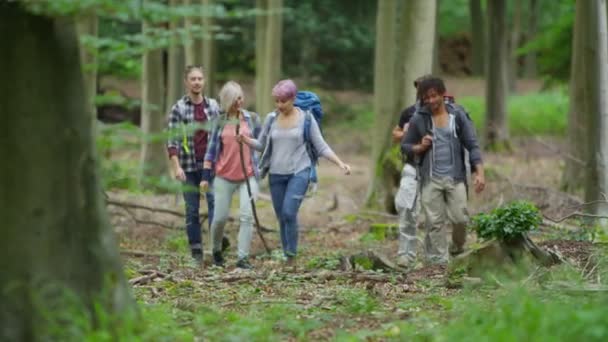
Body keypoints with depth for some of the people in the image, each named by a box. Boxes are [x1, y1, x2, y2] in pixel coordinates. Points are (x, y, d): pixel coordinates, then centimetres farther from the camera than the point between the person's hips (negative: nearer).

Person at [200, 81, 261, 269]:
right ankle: (216, 251, 27)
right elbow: (212, 148, 4)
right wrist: (206, 176, 0)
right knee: (220, 217, 2)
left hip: (248, 176, 0)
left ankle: (243, 257, -9)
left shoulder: (252, 118, 4)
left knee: (247, 216, -12)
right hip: (224, 176, 0)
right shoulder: (220, 121, 2)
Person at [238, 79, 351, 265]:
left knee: (289, 212, -20)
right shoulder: (271, 119, 4)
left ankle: (291, 255, -11)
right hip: (276, 174, 4)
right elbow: (261, 145, 10)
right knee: (282, 217, 6)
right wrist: (246, 140, -10)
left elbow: (321, 147, -1)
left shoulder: (306, 118, -4)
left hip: (299, 172, -4)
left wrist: (340, 163, -12)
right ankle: (286, 257, 15)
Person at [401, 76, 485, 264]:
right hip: (430, 178, 0)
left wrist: (479, 172, -9)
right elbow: (405, 146, 12)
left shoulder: (458, 115, 1)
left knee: (460, 218, -4)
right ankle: (439, 262, 4)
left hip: (455, 177, 0)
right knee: (435, 222, -1)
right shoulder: (418, 119, 2)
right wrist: (420, 148, -10)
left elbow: (472, 145, 0)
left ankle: (458, 245, 26)